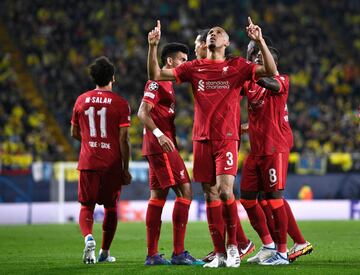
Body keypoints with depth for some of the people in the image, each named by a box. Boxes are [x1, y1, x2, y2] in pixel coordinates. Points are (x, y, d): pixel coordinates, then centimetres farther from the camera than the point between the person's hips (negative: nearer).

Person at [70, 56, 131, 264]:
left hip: (88, 162, 2)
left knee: (86, 206, 8)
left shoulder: (81, 101, 5)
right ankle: (105, 252, 17)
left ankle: (88, 237, -20)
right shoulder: (121, 104, -5)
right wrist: (126, 170, -1)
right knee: (111, 207, 13)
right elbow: (123, 139, -7)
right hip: (112, 164, -2)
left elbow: (74, 133, 14)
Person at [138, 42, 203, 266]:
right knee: (185, 191, -12)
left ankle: (152, 254, 11)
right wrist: (160, 135, -28)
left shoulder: (167, 84, 20)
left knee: (158, 196, 9)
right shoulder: (158, 82, -10)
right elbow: (143, 113, -19)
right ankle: (179, 252, -13)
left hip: (162, 145, 10)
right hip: (161, 146, -10)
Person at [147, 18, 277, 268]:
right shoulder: (194, 67, 12)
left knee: (224, 190, -17)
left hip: (227, 137, -3)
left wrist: (260, 41, -17)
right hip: (202, 139, 3)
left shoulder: (236, 66, 5)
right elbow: (156, 75, 8)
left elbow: (271, 71, -7)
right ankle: (219, 254, 8)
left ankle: (233, 245, -1)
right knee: (210, 195, 3)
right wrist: (153, 46, -5)